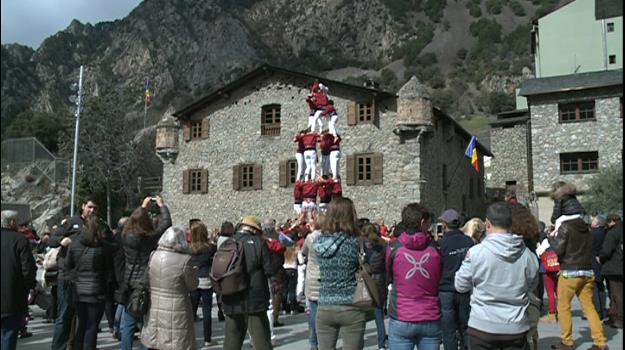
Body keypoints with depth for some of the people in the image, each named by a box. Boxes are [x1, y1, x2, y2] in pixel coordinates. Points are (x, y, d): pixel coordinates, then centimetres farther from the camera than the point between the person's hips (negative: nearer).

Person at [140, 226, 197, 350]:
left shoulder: (153, 256, -3)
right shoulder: (184, 260, -17)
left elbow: (146, 279, 6)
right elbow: (192, 286, -6)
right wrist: (194, 271, 10)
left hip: (153, 311, 5)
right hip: (176, 315, -5)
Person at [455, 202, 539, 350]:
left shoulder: (475, 252, -15)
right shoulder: (526, 254, -6)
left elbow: (460, 285, -4)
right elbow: (532, 284, 10)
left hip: (483, 326, -2)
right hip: (516, 327, 3)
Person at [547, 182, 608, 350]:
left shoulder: (565, 227, -13)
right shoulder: (585, 226, 8)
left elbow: (558, 250, -15)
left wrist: (551, 238, 3)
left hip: (570, 272, -6)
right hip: (588, 272, 7)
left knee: (563, 307, 5)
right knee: (588, 306, 10)